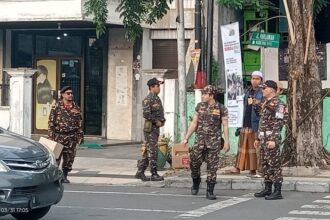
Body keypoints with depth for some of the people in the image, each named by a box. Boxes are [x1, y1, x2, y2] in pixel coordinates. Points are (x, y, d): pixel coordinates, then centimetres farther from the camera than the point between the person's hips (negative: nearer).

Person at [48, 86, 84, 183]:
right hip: (59, 135, -3)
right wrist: (51, 136, -10)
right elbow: (51, 122, -3)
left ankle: (64, 176, 18)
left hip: (71, 137, 3)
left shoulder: (76, 108, 9)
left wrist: (80, 136, 7)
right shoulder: (56, 107, -1)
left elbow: (80, 123, 12)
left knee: (69, 158, 5)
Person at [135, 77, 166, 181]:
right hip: (150, 127, -9)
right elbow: (146, 114, -22)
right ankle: (154, 174, -3)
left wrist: (162, 120, 9)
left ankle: (140, 172, 16)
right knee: (153, 151, -6)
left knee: (148, 151, 11)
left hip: (156, 127, 9)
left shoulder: (157, 98, 16)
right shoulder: (148, 99, -13)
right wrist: (156, 122, -15)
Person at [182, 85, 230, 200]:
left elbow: (225, 125, -3)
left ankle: (210, 191, 5)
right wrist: (186, 138, 8)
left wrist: (227, 141, -9)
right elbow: (194, 123, 11)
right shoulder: (200, 106, 7)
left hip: (214, 141, -2)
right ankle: (196, 182, 22)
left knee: (212, 166, -1)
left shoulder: (221, 108, -2)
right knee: (194, 161, -5)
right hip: (200, 140, 3)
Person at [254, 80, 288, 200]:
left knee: (274, 164, -7)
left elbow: (279, 123, -18)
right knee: (265, 164, 12)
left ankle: (278, 192, -6)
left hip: (272, 138, -9)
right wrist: (258, 138, 22)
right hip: (264, 138, 9)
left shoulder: (278, 104, -12)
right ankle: (267, 189, 19)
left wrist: (274, 140, -24)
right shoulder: (265, 103, 17)